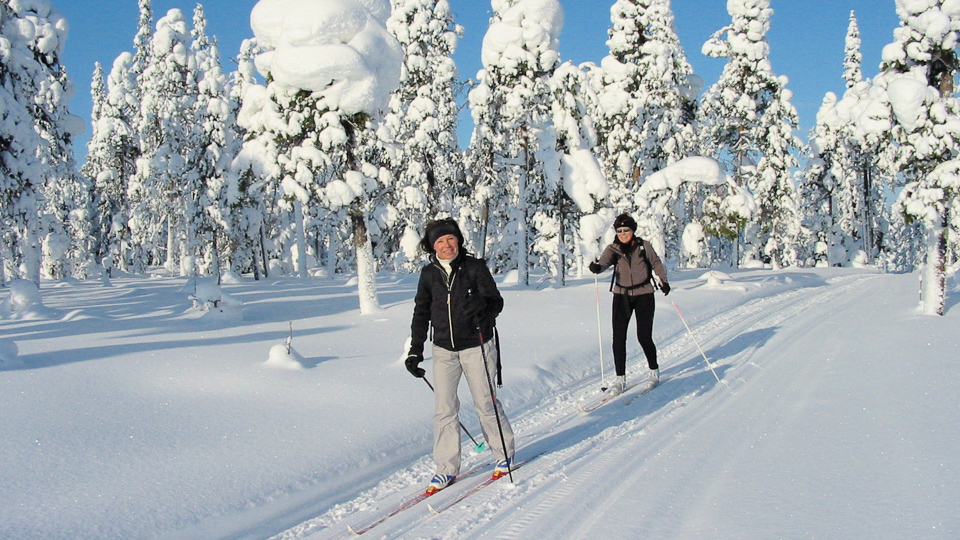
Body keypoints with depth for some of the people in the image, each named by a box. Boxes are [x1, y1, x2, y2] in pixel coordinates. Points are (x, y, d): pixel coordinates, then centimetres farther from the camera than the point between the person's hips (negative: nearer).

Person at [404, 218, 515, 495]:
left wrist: (482, 303, -28)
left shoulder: (475, 267, -6)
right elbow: (421, 312, 11)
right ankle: (446, 469, 11)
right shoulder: (429, 274, 4)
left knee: (485, 403, 5)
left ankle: (504, 454, 27)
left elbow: (497, 302, -5)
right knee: (444, 409, 0)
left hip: (476, 347, -3)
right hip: (443, 350, 3)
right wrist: (415, 350, 9)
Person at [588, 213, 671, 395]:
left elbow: (656, 263, 12)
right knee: (618, 337, -5)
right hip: (622, 296, 2)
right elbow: (604, 262, -19)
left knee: (644, 337, -5)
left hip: (644, 295, -2)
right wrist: (596, 267, -41)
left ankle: (654, 371, 21)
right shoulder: (613, 249, -1)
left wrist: (663, 281, 4)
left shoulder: (644, 246, -2)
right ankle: (620, 379, 5)